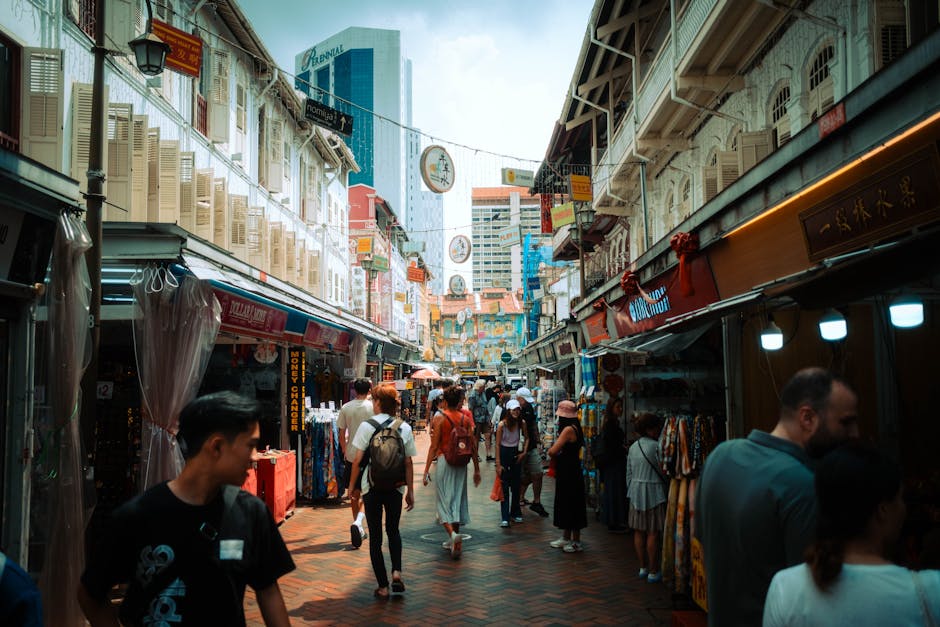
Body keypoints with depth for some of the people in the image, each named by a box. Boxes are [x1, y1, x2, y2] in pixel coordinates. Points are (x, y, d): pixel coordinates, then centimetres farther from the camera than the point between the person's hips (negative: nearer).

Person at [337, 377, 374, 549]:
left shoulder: (346, 408, 0)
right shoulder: (373, 407, -7)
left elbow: (342, 435, 3)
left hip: (351, 455, 3)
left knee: (354, 493, 14)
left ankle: (359, 530, 21)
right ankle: (358, 522, -19)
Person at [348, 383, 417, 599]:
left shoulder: (366, 426, -9)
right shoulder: (405, 428, -2)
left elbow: (357, 460, -9)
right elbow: (409, 463, -1)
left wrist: (354, 486, 4)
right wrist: (410, 491, 7)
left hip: (372, 486, -2)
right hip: (396, 486, 2)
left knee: (375, 535, 8)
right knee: (393, 530, 23)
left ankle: (383, 586, 10)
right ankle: (396, 572, 4)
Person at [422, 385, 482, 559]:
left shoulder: (440, 417, -7)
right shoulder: (465, 418, 4)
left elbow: (434, 445, -10)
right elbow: (473, 445, 5)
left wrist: (426, 469, -7)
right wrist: (476, 469, 13)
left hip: (444, 460, -4)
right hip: (461, 463, 4)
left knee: (444, 500, 2)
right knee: (458, 499, 13)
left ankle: (452, 533, -22)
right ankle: (454, 542, 20)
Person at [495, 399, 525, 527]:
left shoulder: (521, 423, -6)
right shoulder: (502, 425, -15)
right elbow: (497, 445, -10)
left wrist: (524, 452, -3)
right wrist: (498, 464, -12)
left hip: (516, 454, 3)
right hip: (504, 454, -3)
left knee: (516, 485, 10)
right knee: (505, 486, -4)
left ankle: (516, 513, 24)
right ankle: (505, 518, -4)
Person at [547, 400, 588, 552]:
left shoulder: (568, 429, -20)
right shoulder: (573, 428, 11)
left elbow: (552, 451, -23)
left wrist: (551, 452, -2)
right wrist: (556, 453, -6)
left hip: (569, 473, -10)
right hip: (566, 471, 10)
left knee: (571, 505, -1)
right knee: (566, 504, 17)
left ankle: (576, 542, 8)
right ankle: (566, 538, 29)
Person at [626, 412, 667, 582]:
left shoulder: (633, 447, 8)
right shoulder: (656, 446, -13)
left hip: (636, 493, 7)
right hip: (653, 492, -7)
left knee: (639, 532, 11)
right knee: (653, 533, 0)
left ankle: (643, 567, 21)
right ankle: (653, 571, 5)